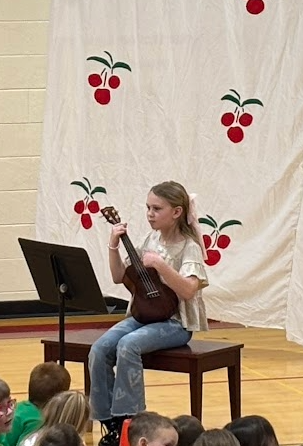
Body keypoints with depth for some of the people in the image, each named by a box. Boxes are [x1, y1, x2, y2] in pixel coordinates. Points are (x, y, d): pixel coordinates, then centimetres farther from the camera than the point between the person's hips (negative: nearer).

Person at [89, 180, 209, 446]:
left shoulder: (189, 247, -10)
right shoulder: (151, 240, 9)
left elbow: (188, 290, -23)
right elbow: (120, 277, 14)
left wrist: (160, 264, -29)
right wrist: (114, 246, 0)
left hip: (175, 323, -6)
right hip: (144, 314, 6)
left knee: (128, 345, -32)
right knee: (100, 349, -18)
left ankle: (128, 420, -22)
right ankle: (111, 422, -10)